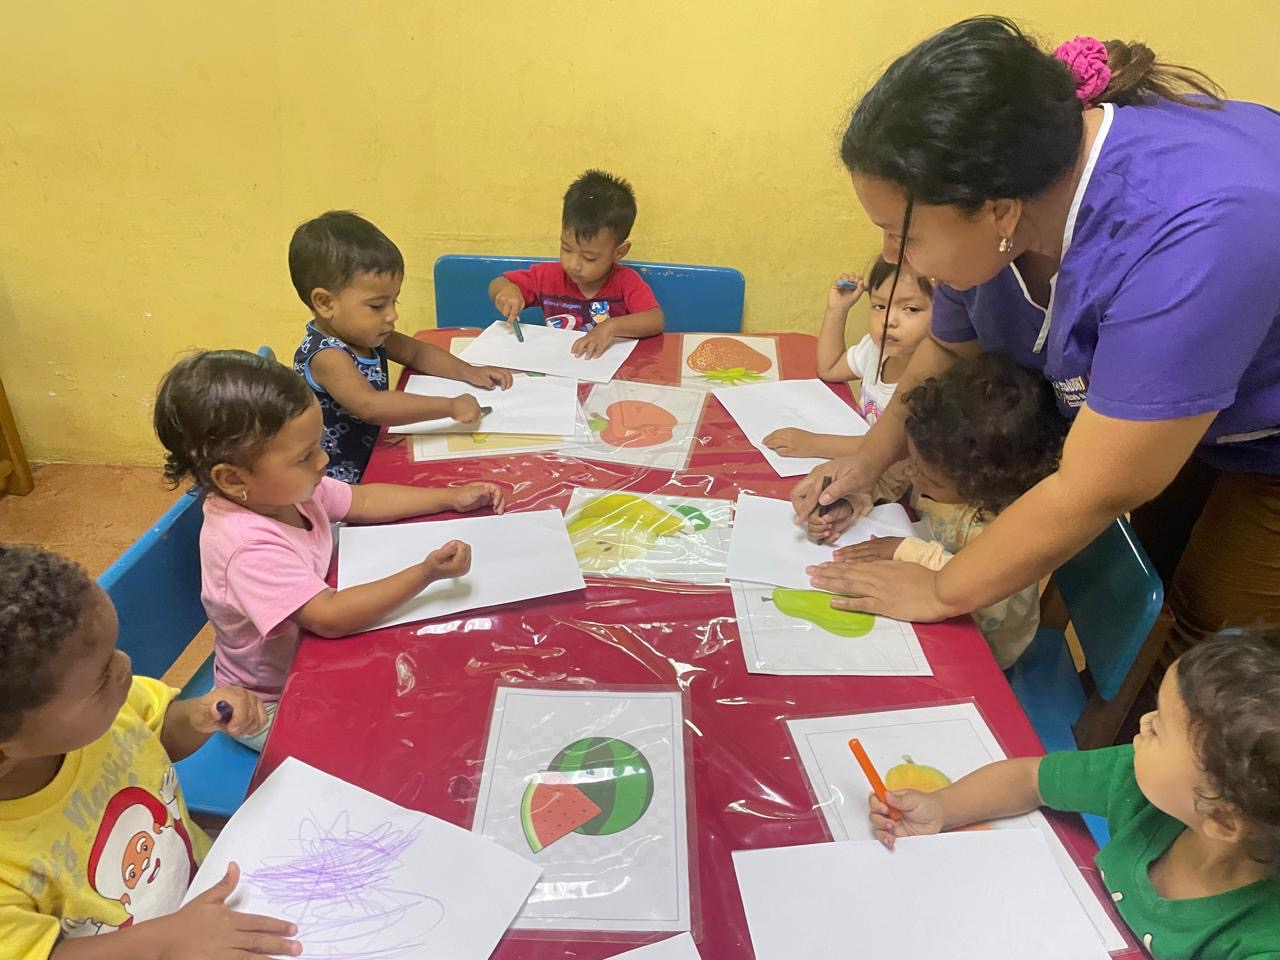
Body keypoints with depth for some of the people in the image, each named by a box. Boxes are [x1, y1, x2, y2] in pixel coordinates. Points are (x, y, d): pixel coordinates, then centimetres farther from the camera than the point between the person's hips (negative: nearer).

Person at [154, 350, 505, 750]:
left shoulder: (286, 489, -11)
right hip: (269, 708, -7)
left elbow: (364, 501, 2)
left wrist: (452, 497, -4)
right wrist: (425, 574, -42)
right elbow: (331, 617, -38)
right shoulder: (248, 546, -36)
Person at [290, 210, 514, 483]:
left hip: (373, 464, 8)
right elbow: (368, 405, -39)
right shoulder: (326, 357, -22)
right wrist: (450, 406, -38)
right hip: (338, 485, -8)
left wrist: (469, 373, 5)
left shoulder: (367, 335, 3)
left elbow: (417, 352, 19)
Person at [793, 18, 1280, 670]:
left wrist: (941, 593, -23)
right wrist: (871, 458, -8)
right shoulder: (989, 211, -20)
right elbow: (951, 348, 0)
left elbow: (1093, 491, -35)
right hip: (1160, 413, 5)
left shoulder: (1194, 232, -41)